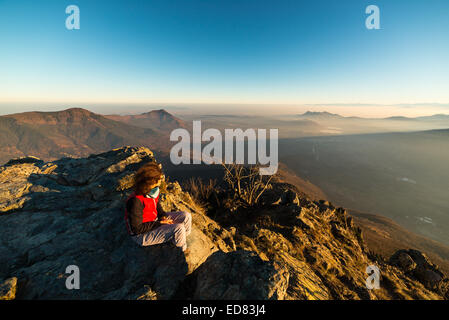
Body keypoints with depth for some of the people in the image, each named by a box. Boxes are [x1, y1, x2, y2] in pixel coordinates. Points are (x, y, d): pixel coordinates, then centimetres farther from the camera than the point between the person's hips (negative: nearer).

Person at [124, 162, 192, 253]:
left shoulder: (152, 192, -9)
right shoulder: (136, 201, -33)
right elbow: (137, 228, -25)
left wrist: (163, 216, -4)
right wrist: (159, 223, -21)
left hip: (155, 220, 8)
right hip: (142, 234, -8)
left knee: (186, 216, -2)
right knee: (179, 228, -25)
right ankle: (184, 251, 7)